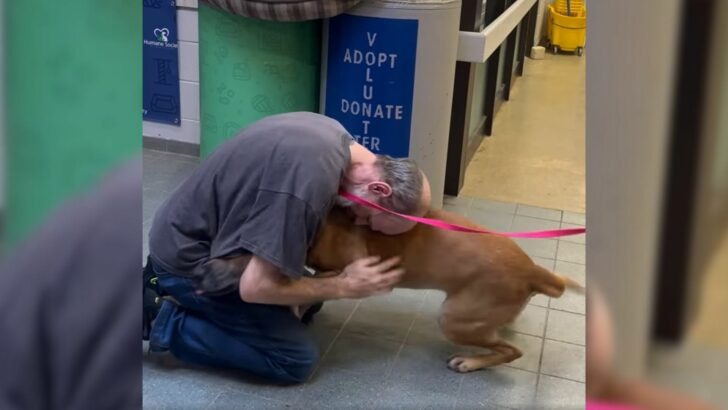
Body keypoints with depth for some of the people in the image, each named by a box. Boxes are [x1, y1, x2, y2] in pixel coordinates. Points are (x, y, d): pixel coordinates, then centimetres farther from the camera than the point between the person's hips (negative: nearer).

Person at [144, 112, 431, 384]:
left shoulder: (331, 133, -5)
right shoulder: (310, 182, -33)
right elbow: (256, 287, -27)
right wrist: (345, 286, -15)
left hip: (187, 234, 9)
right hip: (189, 260, -9)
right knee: (296, 358, -7)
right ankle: (168, 322, -1)